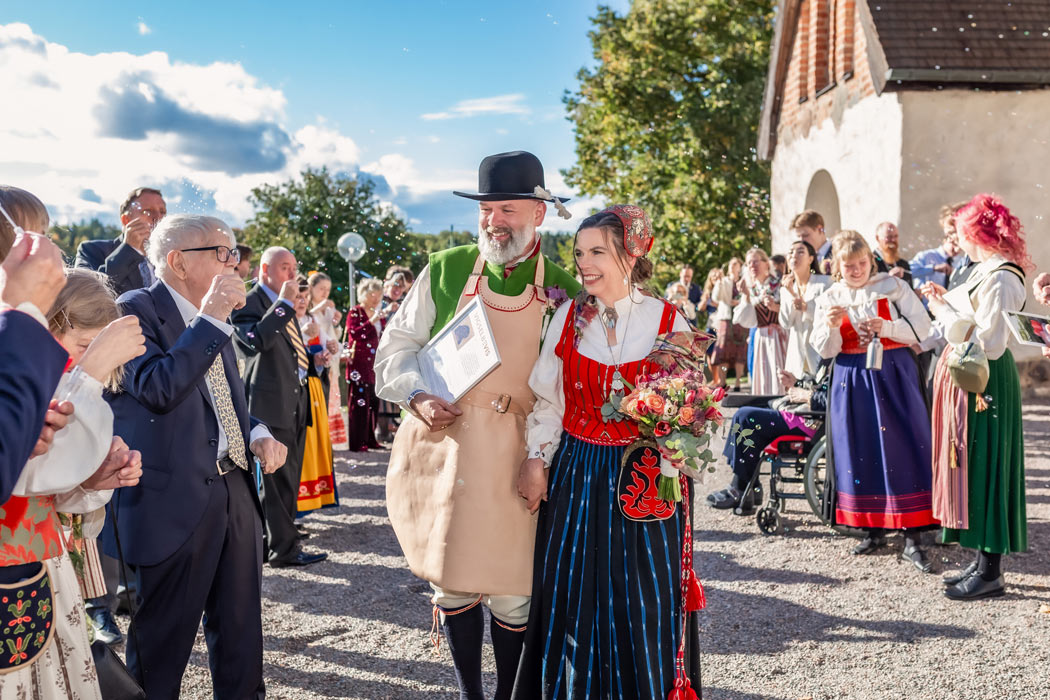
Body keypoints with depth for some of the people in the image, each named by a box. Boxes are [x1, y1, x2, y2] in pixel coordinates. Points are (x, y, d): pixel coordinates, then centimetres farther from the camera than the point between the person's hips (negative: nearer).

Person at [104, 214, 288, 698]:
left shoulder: (211, 317, 12)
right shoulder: (136, 311, -12)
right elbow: (158, 391, -28)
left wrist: (257, 433, 3)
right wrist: (210, 320, -24)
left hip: (234, 488, 8)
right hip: (175, 498, -7)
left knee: (241, 626, 18)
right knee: (165, 632, 9)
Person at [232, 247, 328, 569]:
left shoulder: (285, 306, 20)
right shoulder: (248, 303, -8)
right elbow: (258, 339, -28)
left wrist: (313, 357, 17)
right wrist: (285, 303, -22)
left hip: (296, 400, 9)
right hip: (272, 402, -9)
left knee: (288, 475, 14)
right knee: (277, 476, -5)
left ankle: (282, 529, 25)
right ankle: (284, 548, 0)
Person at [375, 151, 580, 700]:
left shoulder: (562, 290, 2)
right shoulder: (444, 270, 5)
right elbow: (397, 345, 9)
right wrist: (418, 396, -9)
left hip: (514, 460, -1)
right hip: (440, 444, 2)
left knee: (511, 593, 6)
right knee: (451, 582, 10)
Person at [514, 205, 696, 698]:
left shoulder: (668, 322, -5)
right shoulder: (567, 317, 2)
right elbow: (547, 397, 7)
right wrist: (537, 458, 2)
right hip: (575, 473, 2)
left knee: (641, 599, 5)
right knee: (571, 595, 9)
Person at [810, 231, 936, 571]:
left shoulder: (894, 287, 1)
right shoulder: (829, 300, 7)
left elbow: (922, 328, -2)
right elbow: (826, 351, 3)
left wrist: (887, 328, -17)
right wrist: (830, 326, -16)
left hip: (894, 376, -2)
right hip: (851, 379, 2)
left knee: (903, 448, -6)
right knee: (859, 452, 5)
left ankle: (912, 538, 0)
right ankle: (874, 529, 20)